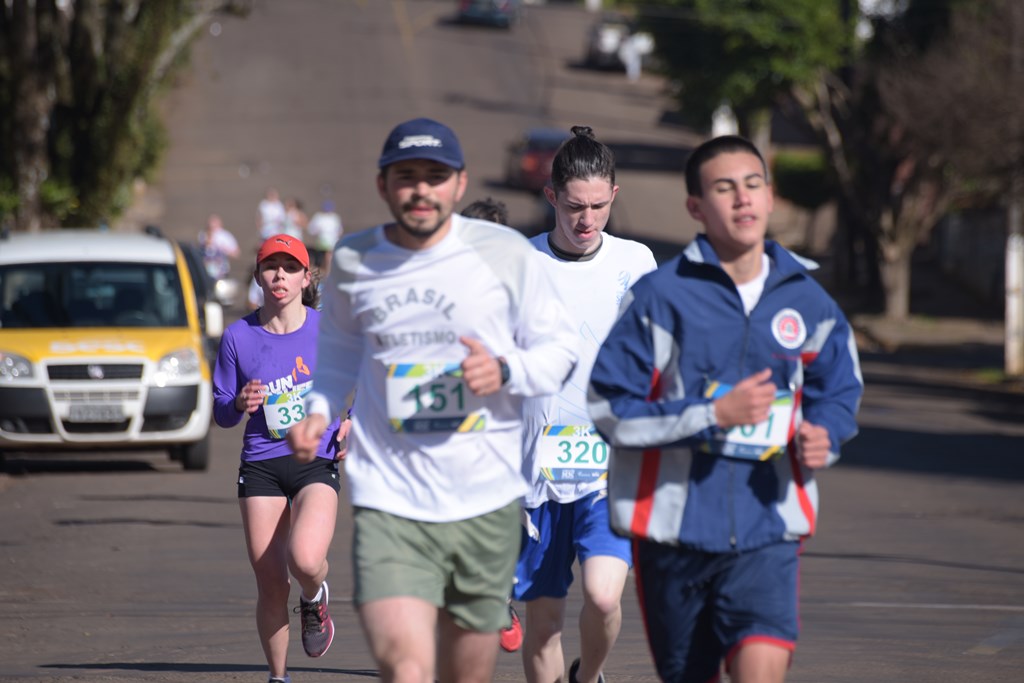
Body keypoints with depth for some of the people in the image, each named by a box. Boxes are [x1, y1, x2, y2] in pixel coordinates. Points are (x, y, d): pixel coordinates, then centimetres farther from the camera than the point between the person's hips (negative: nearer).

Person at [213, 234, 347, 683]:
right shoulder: (239, 336, 3)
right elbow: (221, 413, 9)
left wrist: (353, 423, -4)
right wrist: (239, 404, -13)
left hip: (317, 464, -2)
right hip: (261, 466, 2)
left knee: (305, 559, -26)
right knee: (270, 586, 0)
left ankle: (315, 600, 10)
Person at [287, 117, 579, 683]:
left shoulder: (505, 253, -1)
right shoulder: (352, 262, 4)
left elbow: (559, 350, 6)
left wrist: (504, 372, -14)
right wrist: (317, 409, 6)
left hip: (487, 505, 1)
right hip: (389, 503, -1)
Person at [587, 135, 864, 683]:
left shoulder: (805, 300, 4)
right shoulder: (660, 297, -7)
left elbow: (839, 390, 21)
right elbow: (610, 410, -10)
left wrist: (824, 437, -2)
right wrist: (714, 415, -19)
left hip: (767, 530, 1)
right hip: (675, 527, -1)